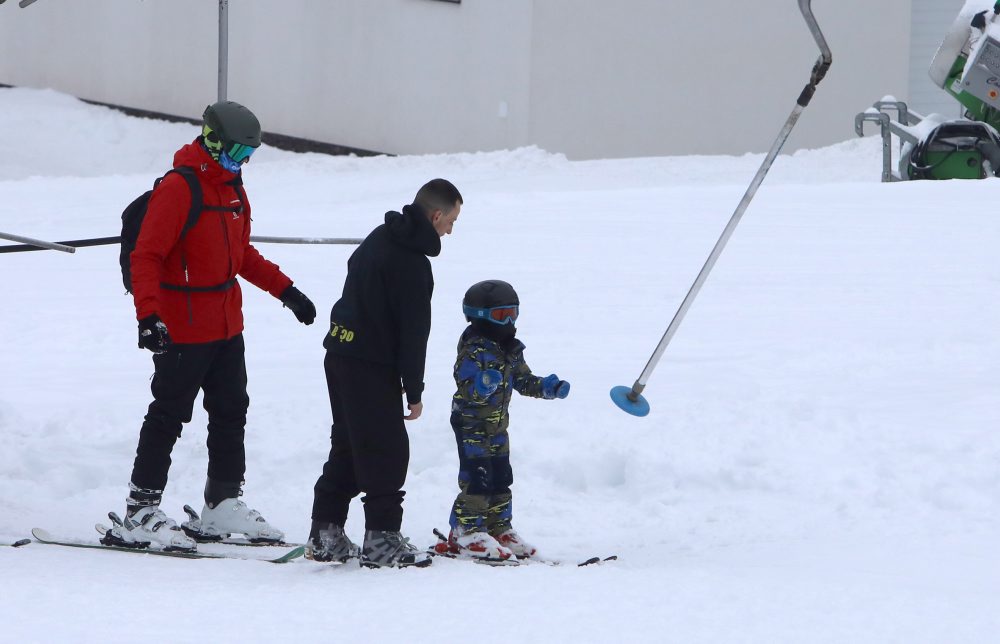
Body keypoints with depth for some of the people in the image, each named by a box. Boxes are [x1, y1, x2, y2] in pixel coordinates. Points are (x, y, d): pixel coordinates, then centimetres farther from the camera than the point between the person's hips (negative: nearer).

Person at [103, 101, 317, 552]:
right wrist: (148, 315, -32)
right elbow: (146, 256, -22)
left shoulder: (232, 187, 12)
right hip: (183, 329, -9)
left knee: (230, 414, 13)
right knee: (168, 416, -6)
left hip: (227, 325, 9)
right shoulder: (178, 189, -17)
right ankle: (140, 515, -2)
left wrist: (285, 290, 19)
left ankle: (224, 507, 23)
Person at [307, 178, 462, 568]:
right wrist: (414, 390, -10)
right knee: (387, 450, -4)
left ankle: (325, 535, 19)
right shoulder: (412, 264, -19)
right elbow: (413, 331, -17)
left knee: (347, 445, 15)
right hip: (372, 368, -9)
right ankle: (382, 540, -4)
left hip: (341, 356, 10)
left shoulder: (380, 238, 10)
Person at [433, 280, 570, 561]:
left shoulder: (511, 350, 8)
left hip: (497, 426, 9)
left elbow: (523, 380, 18)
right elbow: (469, 390, -24)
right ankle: (467, 532, -5)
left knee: (500, 479, 12)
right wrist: (482, 385, -44)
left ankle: (499, 529, 22)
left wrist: (548, 387, 3)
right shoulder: (474, 350, -18)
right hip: (471, 424, -9)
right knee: (476, 480, -11)